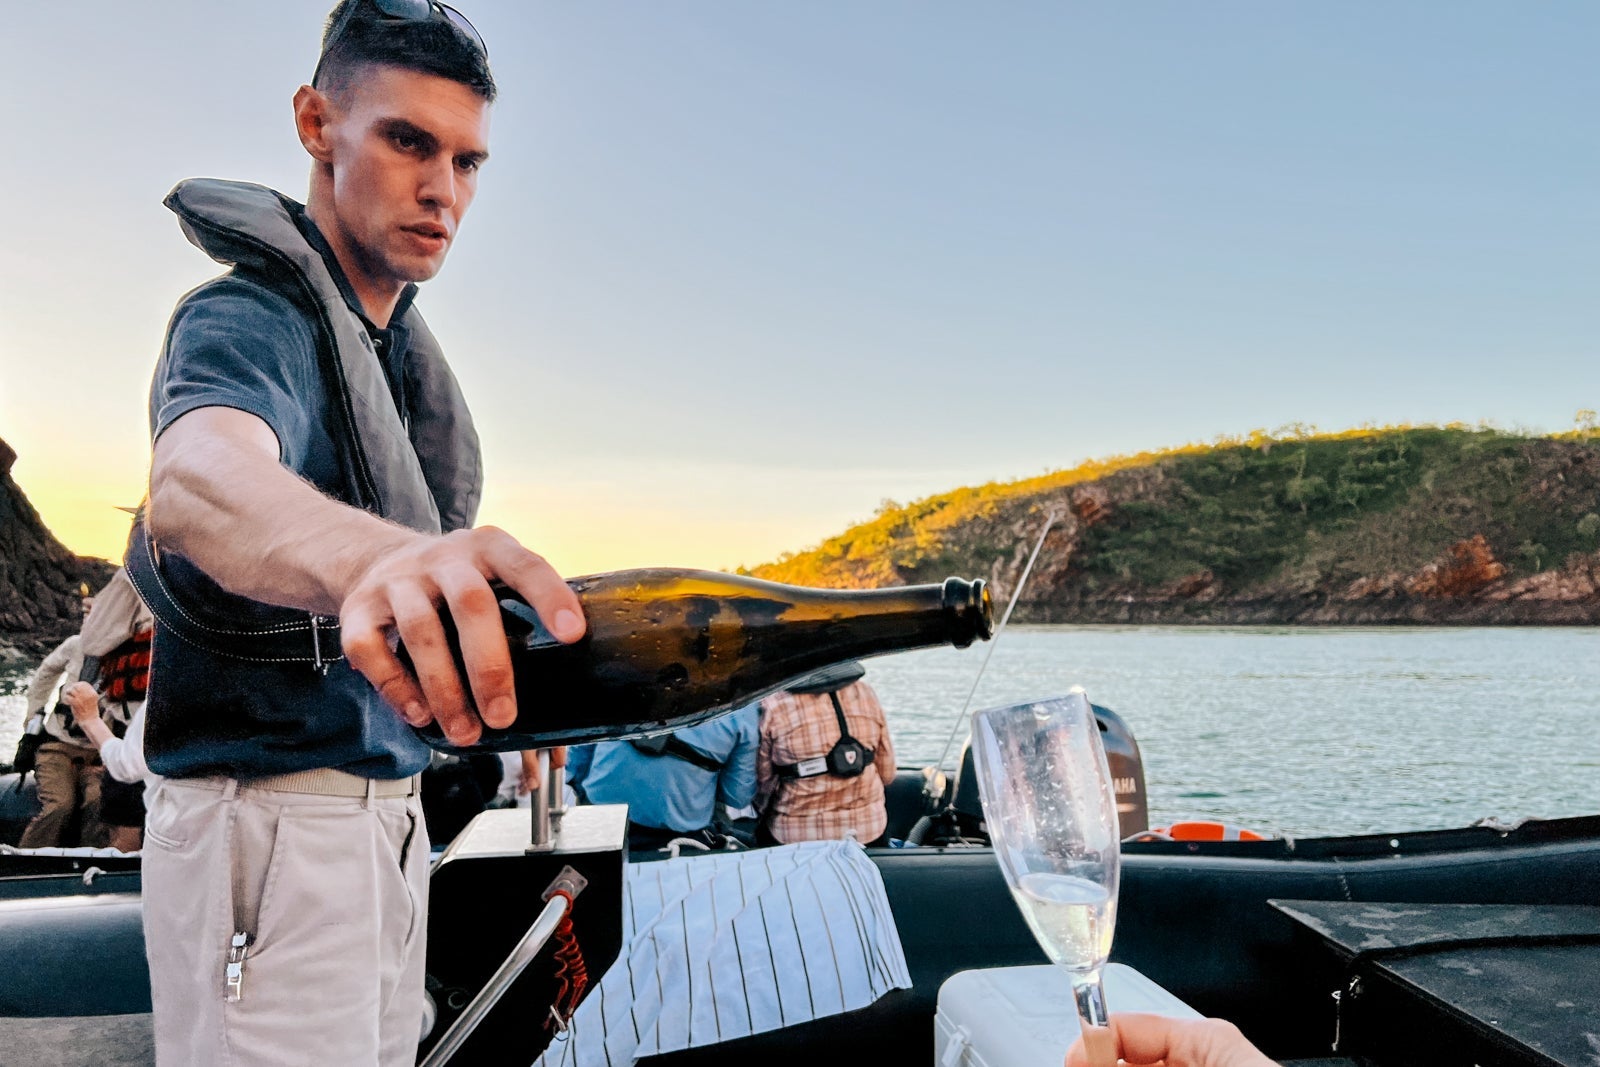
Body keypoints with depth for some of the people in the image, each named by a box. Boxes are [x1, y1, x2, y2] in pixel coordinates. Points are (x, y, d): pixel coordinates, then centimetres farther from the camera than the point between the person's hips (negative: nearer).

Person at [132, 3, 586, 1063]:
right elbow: (195, 477, -40)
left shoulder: (400, 345, 13)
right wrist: (371, 554, -61)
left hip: (385, 807, 8)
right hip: (273, 824, -8)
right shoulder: (251, 316, -16)